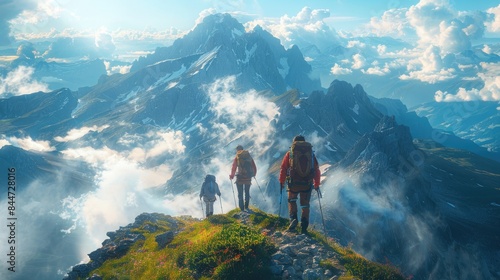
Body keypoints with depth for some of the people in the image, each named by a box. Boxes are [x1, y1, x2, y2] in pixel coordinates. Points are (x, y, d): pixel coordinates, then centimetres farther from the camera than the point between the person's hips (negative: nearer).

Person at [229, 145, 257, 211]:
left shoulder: (237, 157, -3)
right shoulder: (249, 156, 6)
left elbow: (233, 168, -5)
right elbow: (254, 167, 10)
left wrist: (231, 176, 8)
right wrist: (254, 173, 27)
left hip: (240, 178, -3)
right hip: (248, 178, 3)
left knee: (240, 194, 7)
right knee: (247, 192, 19)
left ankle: (242, 208, 5)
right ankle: (246, 207, 22)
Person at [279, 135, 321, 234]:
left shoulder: (290, 153, 4)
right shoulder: (311, 153, 10)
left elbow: (283, 168, 0)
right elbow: (317, 171, 9)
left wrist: (281, 182, 8)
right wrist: (317, 184, 16)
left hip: (293, 184, -1)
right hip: (307, 184, 2)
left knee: (292, 200, 20)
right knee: (305, 205, 13)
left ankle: (293, 218, -1)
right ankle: (304, 227, 13)